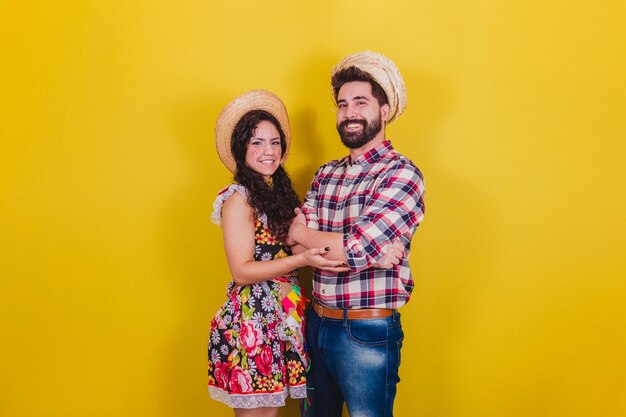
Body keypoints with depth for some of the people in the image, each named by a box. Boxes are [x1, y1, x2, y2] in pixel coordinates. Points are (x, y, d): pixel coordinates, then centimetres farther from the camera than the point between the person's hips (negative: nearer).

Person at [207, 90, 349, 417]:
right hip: (251, 320, -7)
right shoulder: (239, 199, -11)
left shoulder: (280, 192, 12)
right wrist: (302, 259, -23)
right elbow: (242, 272, -16)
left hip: (282, 317, 7)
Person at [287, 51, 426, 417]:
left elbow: (354, 248, -23)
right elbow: (298, 244, -3)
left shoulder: (401, 173, -13)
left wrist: (300, 233, -5)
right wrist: (367, 252, -19)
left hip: (368, 332, -6)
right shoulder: (325, 175, 7)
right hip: (317, 323, 6)